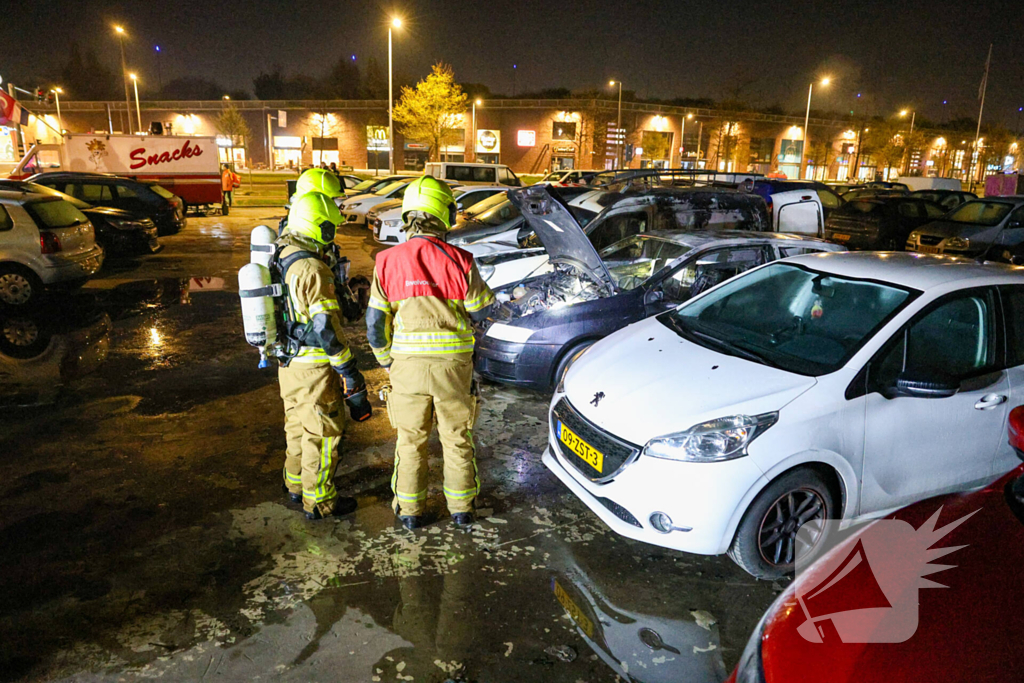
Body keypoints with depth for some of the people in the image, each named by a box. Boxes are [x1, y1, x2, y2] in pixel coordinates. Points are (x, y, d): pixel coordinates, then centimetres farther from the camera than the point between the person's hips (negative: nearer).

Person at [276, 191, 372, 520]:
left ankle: (296, 485, 39)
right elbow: (326, 327, -24)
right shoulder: (312, 269, -23)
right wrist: (349, 370, -17)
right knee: (323, 433, 5)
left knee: (298, 425, 23)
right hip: (314, 367, -9)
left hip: (287, 363, 9)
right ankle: (319, 501, 16)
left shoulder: (279, 260, 6)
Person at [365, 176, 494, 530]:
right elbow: (480, 310, -2)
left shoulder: (388, 261, -6)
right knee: (457, 438, 16)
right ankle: (461, 508, 29)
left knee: (411, 440, 15)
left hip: (408, 363, 1)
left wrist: (385, 359, 12)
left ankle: (410, 511, 26)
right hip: (453, 364, 0)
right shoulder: (459, 260, -11)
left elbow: (375, 321, -1)